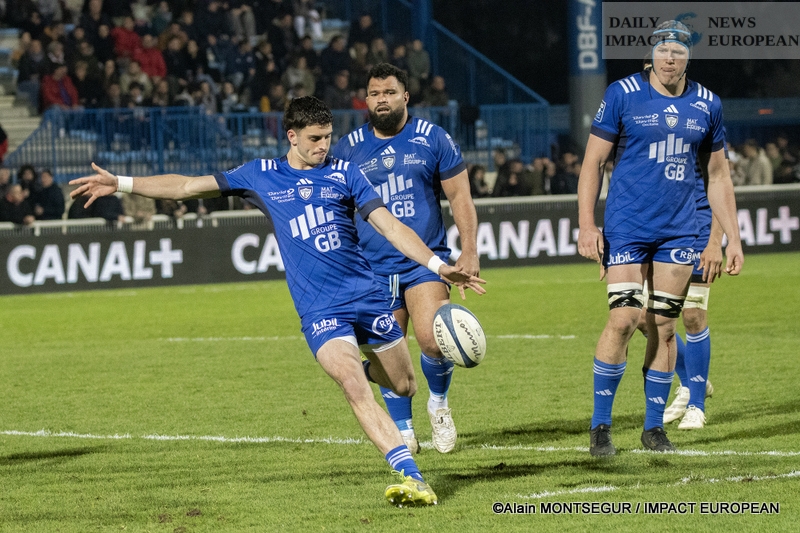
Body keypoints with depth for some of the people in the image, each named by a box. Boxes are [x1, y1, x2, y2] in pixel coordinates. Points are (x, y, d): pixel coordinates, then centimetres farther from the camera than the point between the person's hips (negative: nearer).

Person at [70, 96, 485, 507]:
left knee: (404, 386, 9)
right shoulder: (261, 176, 6)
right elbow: (189, 186, 10)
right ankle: (413, 480, -29)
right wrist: (120, 183, 7)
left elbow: (390, 226, 2)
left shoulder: (344, 173, 5)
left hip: (366, 294, 2)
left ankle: (365, 367, 46)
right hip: (319, 309, -2)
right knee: (354, 388, -22)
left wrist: (438, 266, -10)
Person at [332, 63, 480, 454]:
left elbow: (459, 195, 5)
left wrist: (469, 250, -3)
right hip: (374, 267, 2)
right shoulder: (348, 149, 6)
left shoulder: (432, 139, 2)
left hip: (426, 259, -2)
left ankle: (439, 403, 8)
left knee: (433, 339, -20)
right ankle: (403, 431, 17)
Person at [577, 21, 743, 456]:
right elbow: (593, 161, -1)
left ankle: (654, 427, 13)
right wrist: (586, 224, -9)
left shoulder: (706, 105, 7)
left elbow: (718, 176, 15)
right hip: (626, 227, -3)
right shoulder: (622, 95, -3)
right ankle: (600, 426, -1)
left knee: (664, 326, 3)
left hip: (678, 232, 3)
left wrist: (732, 238, 10)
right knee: (623, 320, -11)